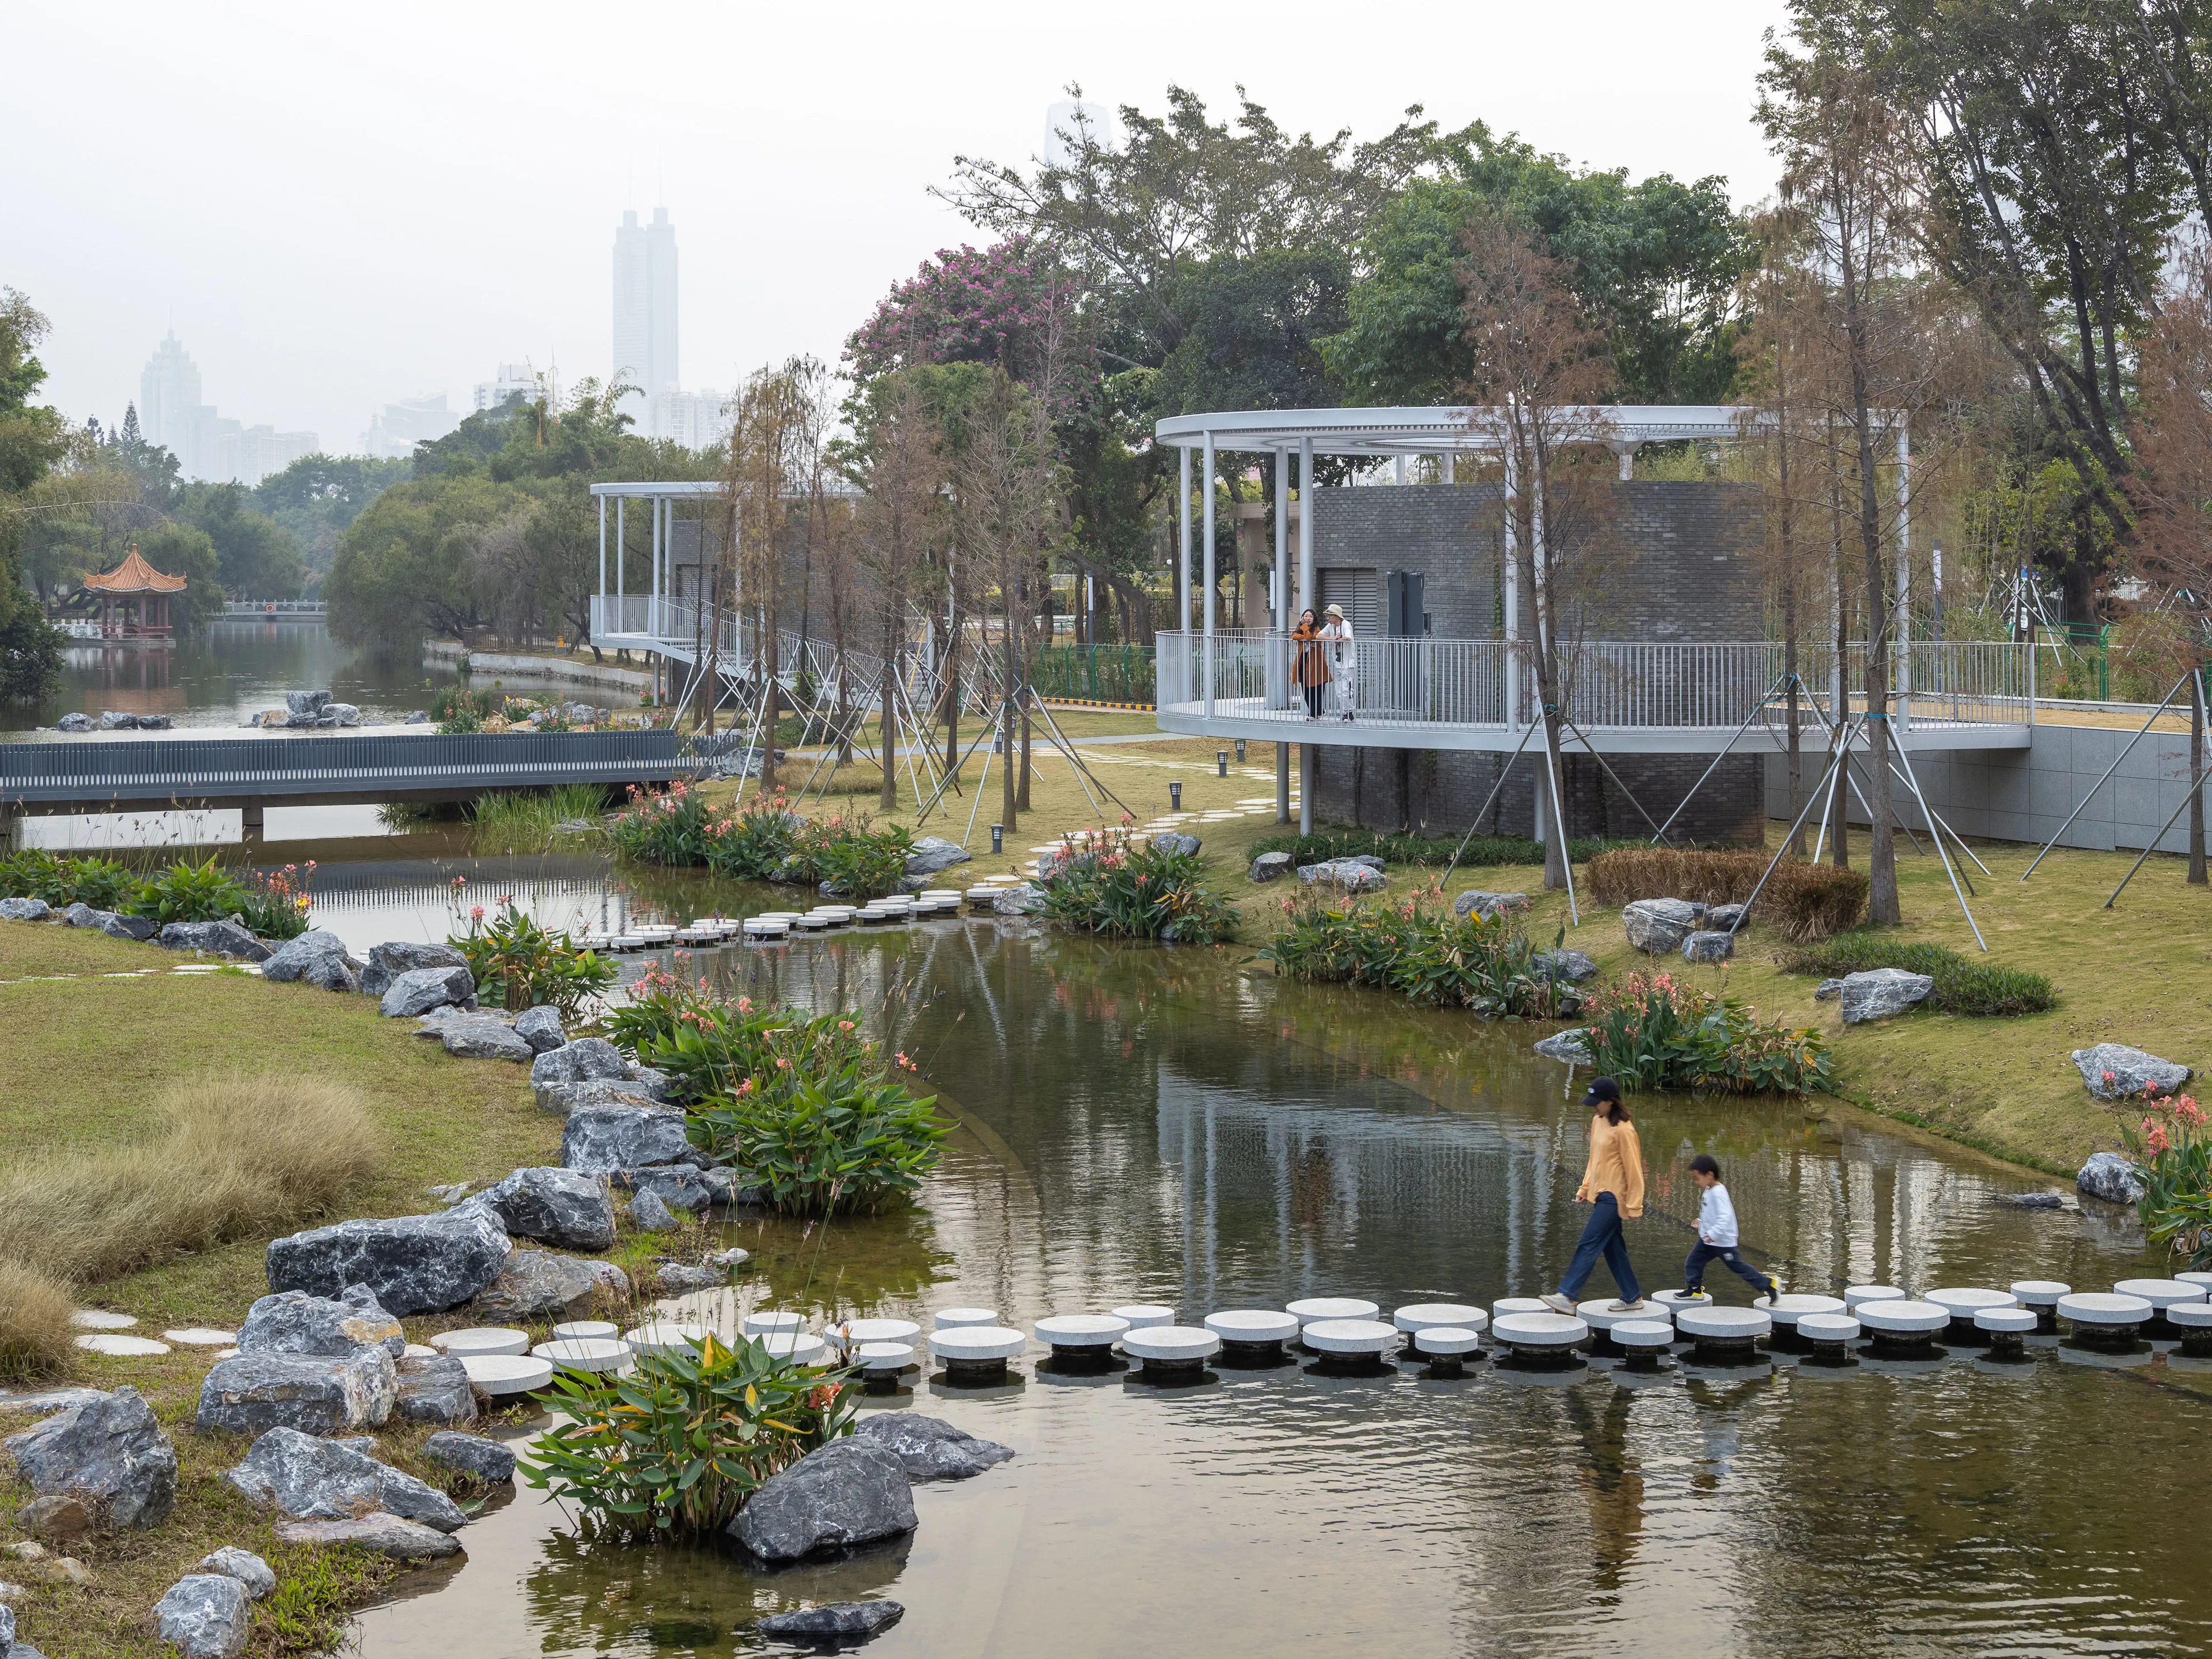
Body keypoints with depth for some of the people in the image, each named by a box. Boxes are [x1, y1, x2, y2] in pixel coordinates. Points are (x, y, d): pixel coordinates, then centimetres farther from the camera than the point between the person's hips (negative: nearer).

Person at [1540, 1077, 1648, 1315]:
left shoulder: (1623, 1130, -16)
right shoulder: (1597, 1122, 11)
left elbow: (1633, 1168, -13)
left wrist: (1634, 1204, -11)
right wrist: (1585, 1188, 20)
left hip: (1613, 1197, -9)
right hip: (1599, 1195, 9)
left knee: (1589, 1245, -13)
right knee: (1612, 1247, 12)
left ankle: (1567, 1296, -17)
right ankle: (1632, 1298, 21)